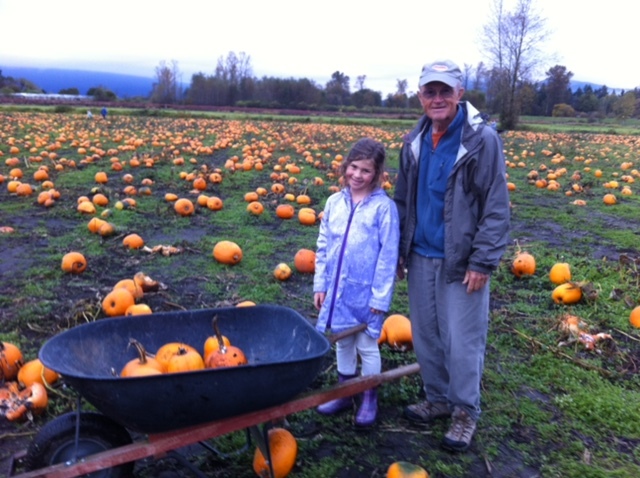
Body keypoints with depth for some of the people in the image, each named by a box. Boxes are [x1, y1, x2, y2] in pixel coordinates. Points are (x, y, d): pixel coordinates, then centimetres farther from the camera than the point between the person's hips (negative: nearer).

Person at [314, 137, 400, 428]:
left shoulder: (384, 207, -12)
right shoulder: (334, 202, 2)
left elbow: (388, 255, -11)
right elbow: (323, 246, 8)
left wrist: (380, 296, -12)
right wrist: (320, 284, 6)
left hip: (366, 292, -4)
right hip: (337, 290, 5)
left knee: (367, 346, 10)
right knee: (342, 342, 18)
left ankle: (369, 399, 28)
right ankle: (344, 394, 35)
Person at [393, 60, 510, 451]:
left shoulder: (483, 139, -11)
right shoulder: (415, 141, 7)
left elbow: (497, 207, -11)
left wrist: (483, 261, -15)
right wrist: (399, 249, 11)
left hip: (461, 261, -5)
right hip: (420, 257, 6)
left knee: (462, 342, 3)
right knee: (425, 336, 14)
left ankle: (466, 411, 23)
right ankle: (438, 399, 34)